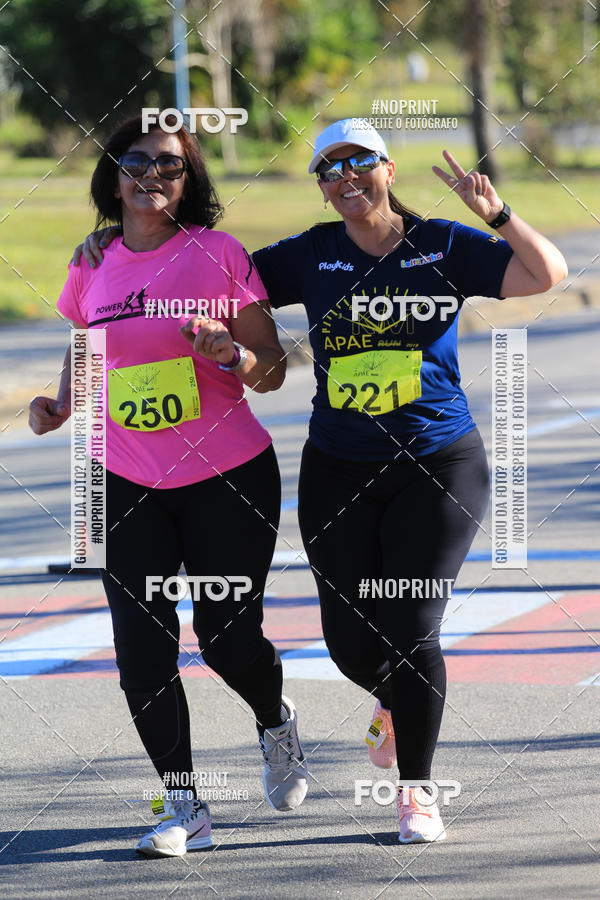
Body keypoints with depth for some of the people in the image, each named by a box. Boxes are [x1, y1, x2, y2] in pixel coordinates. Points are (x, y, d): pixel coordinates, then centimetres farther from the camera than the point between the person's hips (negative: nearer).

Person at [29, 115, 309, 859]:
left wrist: (229, 354, -24)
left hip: (227, 476, -2)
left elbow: (272, 370, -3)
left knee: (228, 639, -2)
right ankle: (183, 807, 6)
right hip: (126, 484, 3)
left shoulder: (218, 253, -6)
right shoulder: (92, 267, 3)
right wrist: (61, 405, 0)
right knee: (142, 650, -7)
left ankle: (275, 723, 34)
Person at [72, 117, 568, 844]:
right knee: (351, 640, 0)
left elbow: (546, 274, -8)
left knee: (410, 633, -10)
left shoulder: (443, 247, -1)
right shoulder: (311, 257, 4)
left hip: (439, 468, -2)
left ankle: (415, 792, 5)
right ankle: (393, 703, 37)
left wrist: (496, 215, -23)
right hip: (338, 475, 2)